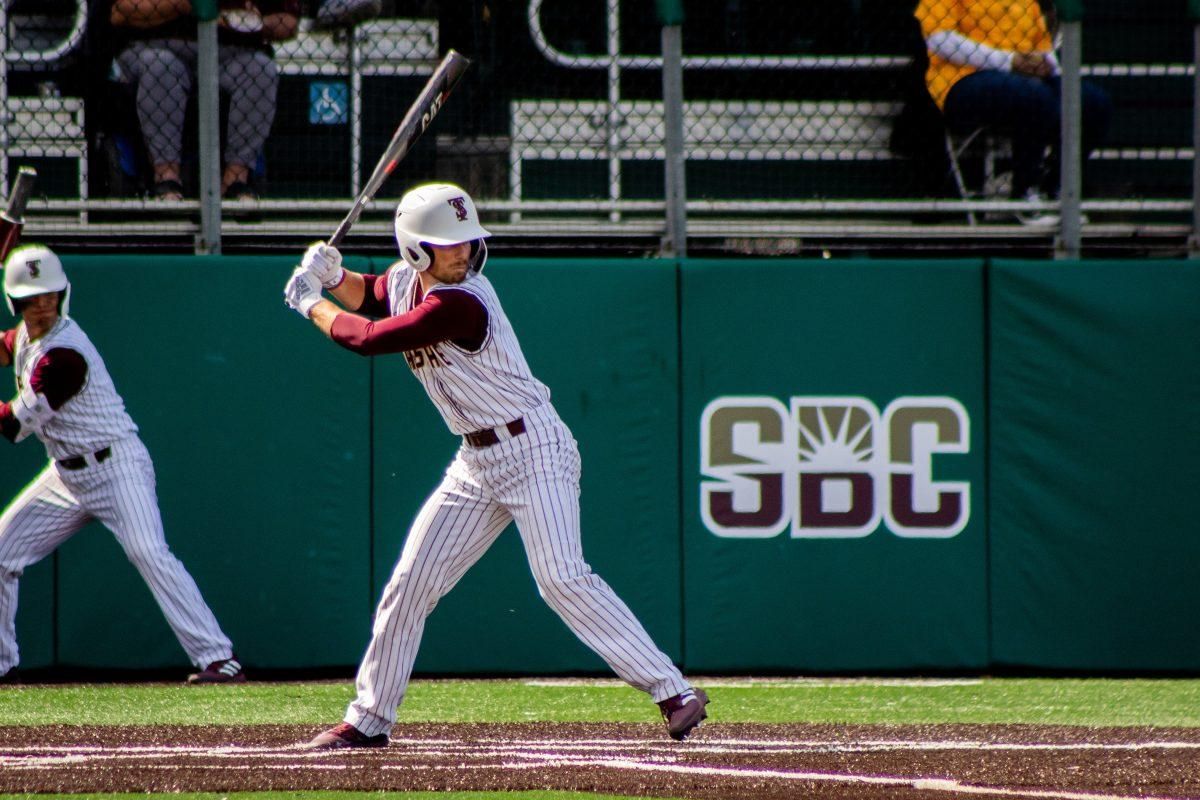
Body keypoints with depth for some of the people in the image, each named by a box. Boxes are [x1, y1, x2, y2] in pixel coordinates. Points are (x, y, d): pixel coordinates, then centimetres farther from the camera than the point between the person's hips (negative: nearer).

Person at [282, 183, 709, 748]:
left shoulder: (459, 303, -23)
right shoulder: (405, 280, 3)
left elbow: (367, 339, -19)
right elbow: (368, 297, 28)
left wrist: (311, 304, -1)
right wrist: (331, 278, 5)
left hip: (535, 451, -8)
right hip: (477, 464, 8)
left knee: (561, 578, -21)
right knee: (409, 585, 7)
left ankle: (673, 693, -21)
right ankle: (369, 719, 18)